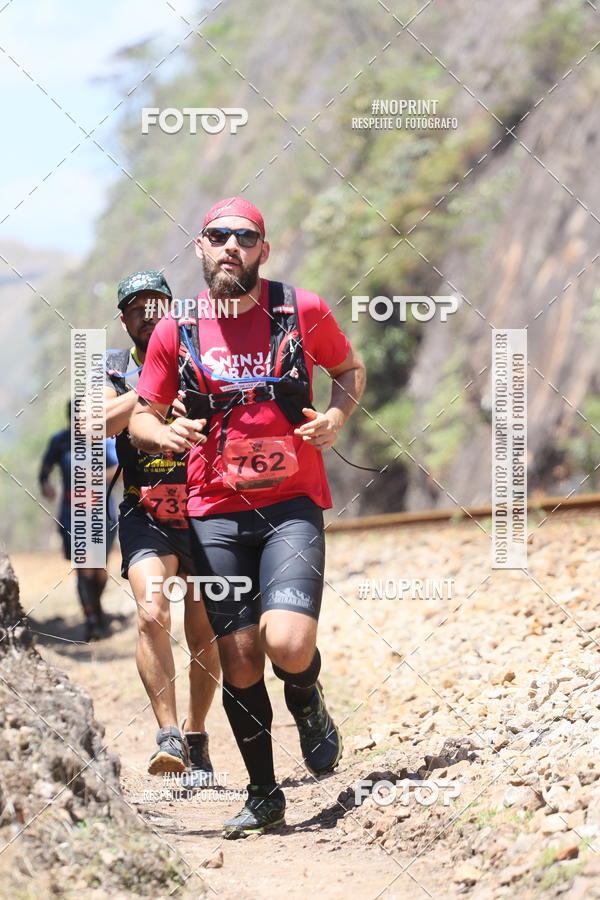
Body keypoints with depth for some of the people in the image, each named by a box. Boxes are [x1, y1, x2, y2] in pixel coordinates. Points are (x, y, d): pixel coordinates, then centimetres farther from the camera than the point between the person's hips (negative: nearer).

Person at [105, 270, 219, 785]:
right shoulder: (113, 369, 7)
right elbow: (104, 423, -12)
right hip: (145, 516, -1)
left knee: (205, 640, 5)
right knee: (153, 613, -25)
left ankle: (196, 737, 25)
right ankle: (168, 735, -24)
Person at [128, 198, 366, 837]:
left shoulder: (303, 311, 0)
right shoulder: (175, 332, 3)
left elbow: (350, 369, 17)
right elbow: (141, 415, 13)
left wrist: (336, 414, -4)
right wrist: (166, 433, -10)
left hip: (291, 503, -2)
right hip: (215, 513, 2)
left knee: (286, 642, -22)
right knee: (238, 663, 3)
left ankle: (307, 701, 15)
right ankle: (263, 795, 21)